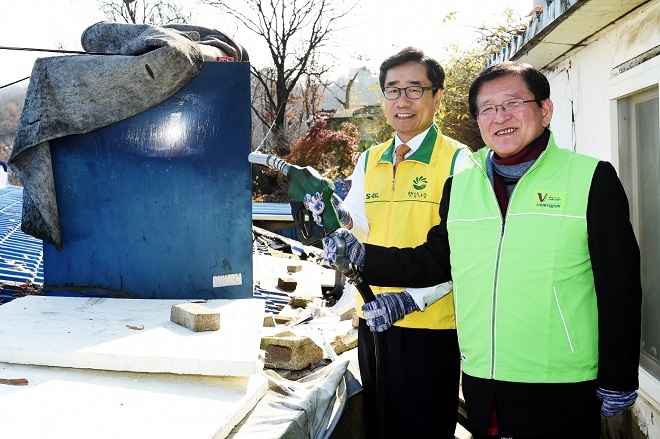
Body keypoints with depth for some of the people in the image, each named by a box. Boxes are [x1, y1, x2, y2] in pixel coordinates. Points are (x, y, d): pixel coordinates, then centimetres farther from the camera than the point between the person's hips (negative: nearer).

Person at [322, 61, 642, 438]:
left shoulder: (591, 178, -5)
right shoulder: (459, 185, 8)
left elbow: (619, 288, -4)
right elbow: (434, 261, 13)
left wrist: (617, 381, -4)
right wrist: (363, 256, 1)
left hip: (561, 393, -4)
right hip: (480, 387, 4)